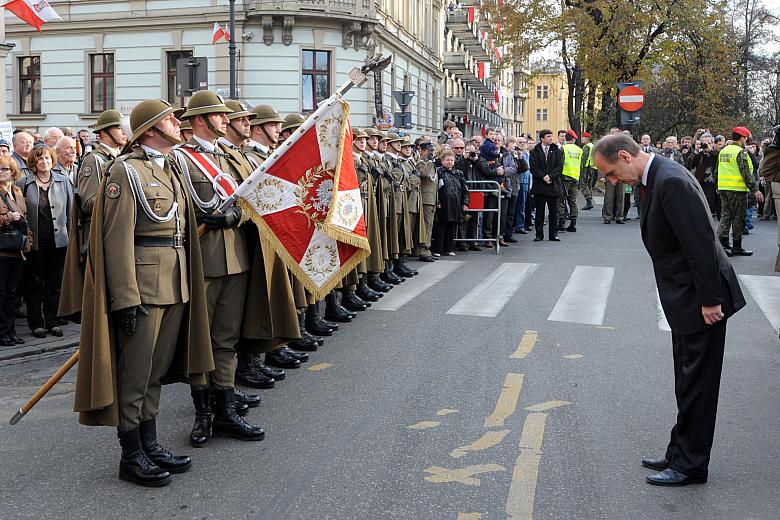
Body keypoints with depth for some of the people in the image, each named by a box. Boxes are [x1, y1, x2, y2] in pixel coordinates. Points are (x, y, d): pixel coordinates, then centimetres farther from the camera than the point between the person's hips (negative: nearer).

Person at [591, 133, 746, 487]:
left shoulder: (671, 182, -23)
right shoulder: (656, 178, 9)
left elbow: (701, 244, -25)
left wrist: (710, 300, -21)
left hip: (700, 299, -10)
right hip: (685, 299, 10)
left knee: (697, 384, 1)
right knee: (688, 383, 18)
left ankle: (691, 465, 13)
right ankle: (681, 454, 30)